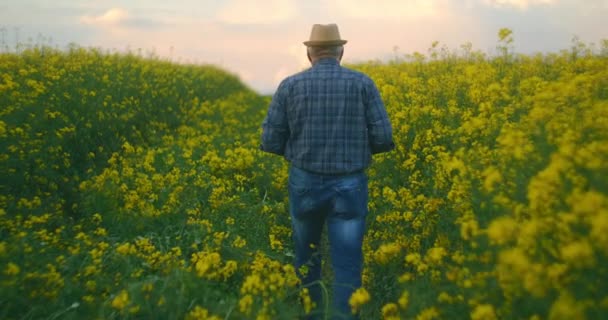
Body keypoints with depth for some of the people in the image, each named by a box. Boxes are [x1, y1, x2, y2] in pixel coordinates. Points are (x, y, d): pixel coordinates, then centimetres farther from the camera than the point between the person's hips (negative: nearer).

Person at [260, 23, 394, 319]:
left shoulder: (290, 85, 0)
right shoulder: (363, 83, 0)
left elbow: (270, 142, -3)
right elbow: (384, 139, -5)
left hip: (305, 183, 2)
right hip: (349, 186, -1)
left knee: (306, 254, 23)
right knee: (347, 264, 3)